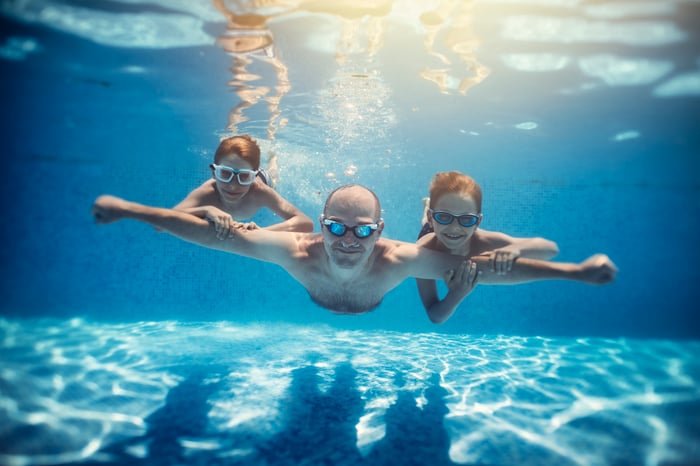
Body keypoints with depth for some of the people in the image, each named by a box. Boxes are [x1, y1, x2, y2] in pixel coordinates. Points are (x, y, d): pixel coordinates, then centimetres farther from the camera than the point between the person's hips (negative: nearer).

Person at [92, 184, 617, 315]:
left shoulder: (399, 259, -48)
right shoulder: (299, 252, -47)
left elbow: (488, 267, -46)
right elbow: (211, 233, -42)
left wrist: (577, 271, -46)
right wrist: (128, 209, -39)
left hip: (373, 312, 0)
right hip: (317, 308, 0)